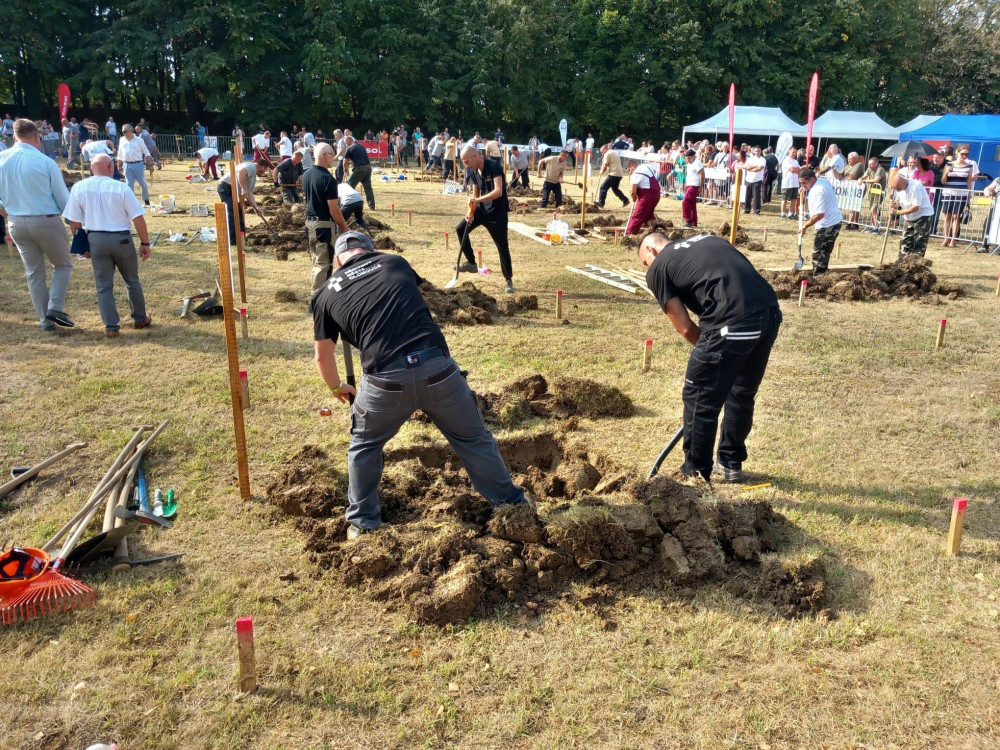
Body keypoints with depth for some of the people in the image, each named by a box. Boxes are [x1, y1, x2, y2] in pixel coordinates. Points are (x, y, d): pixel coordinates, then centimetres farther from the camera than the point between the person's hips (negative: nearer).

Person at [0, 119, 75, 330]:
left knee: (34, 271, 15)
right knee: (63, 265, 14)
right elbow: (63, 198, -7)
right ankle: (55, 308, -2)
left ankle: (44, 319, 18)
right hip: (46, 221, -4)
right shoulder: (45, 162, -14)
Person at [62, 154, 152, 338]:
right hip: (121, 239, -1)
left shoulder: (79, 188, -2)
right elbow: (138, 218, -10)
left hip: (95, 239, 1)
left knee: (104, 285, 10)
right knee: (132, 280, 18)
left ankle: (111, 326, 8)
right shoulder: (121, 188, -9)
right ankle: (140, 319, 28)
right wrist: (145, 243, -1)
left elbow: (74, 221, 1)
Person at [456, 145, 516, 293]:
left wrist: (478, 200, -31)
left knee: (502, 247, -5)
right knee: (460, 229, 3)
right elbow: (476, 195, 8)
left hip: (497, 212, -7)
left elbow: (498, 192, -29)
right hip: (482, 209, 7)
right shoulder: (473, 171, 2)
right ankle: (471, 263, 16)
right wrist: (471, 213, -7)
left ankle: (509, 281, 6)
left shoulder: (493, 166, -21)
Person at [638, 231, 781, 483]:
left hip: (733, 323, -7)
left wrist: (711, 352, 22)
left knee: (699, 400, 11)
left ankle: (695, 472, 24)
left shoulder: (658, 269, 10)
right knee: (742, 393, 24)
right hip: (771, 313, 8)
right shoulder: (707, 239, 29)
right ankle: (731, 465, 38)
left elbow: (686, 328, 6)